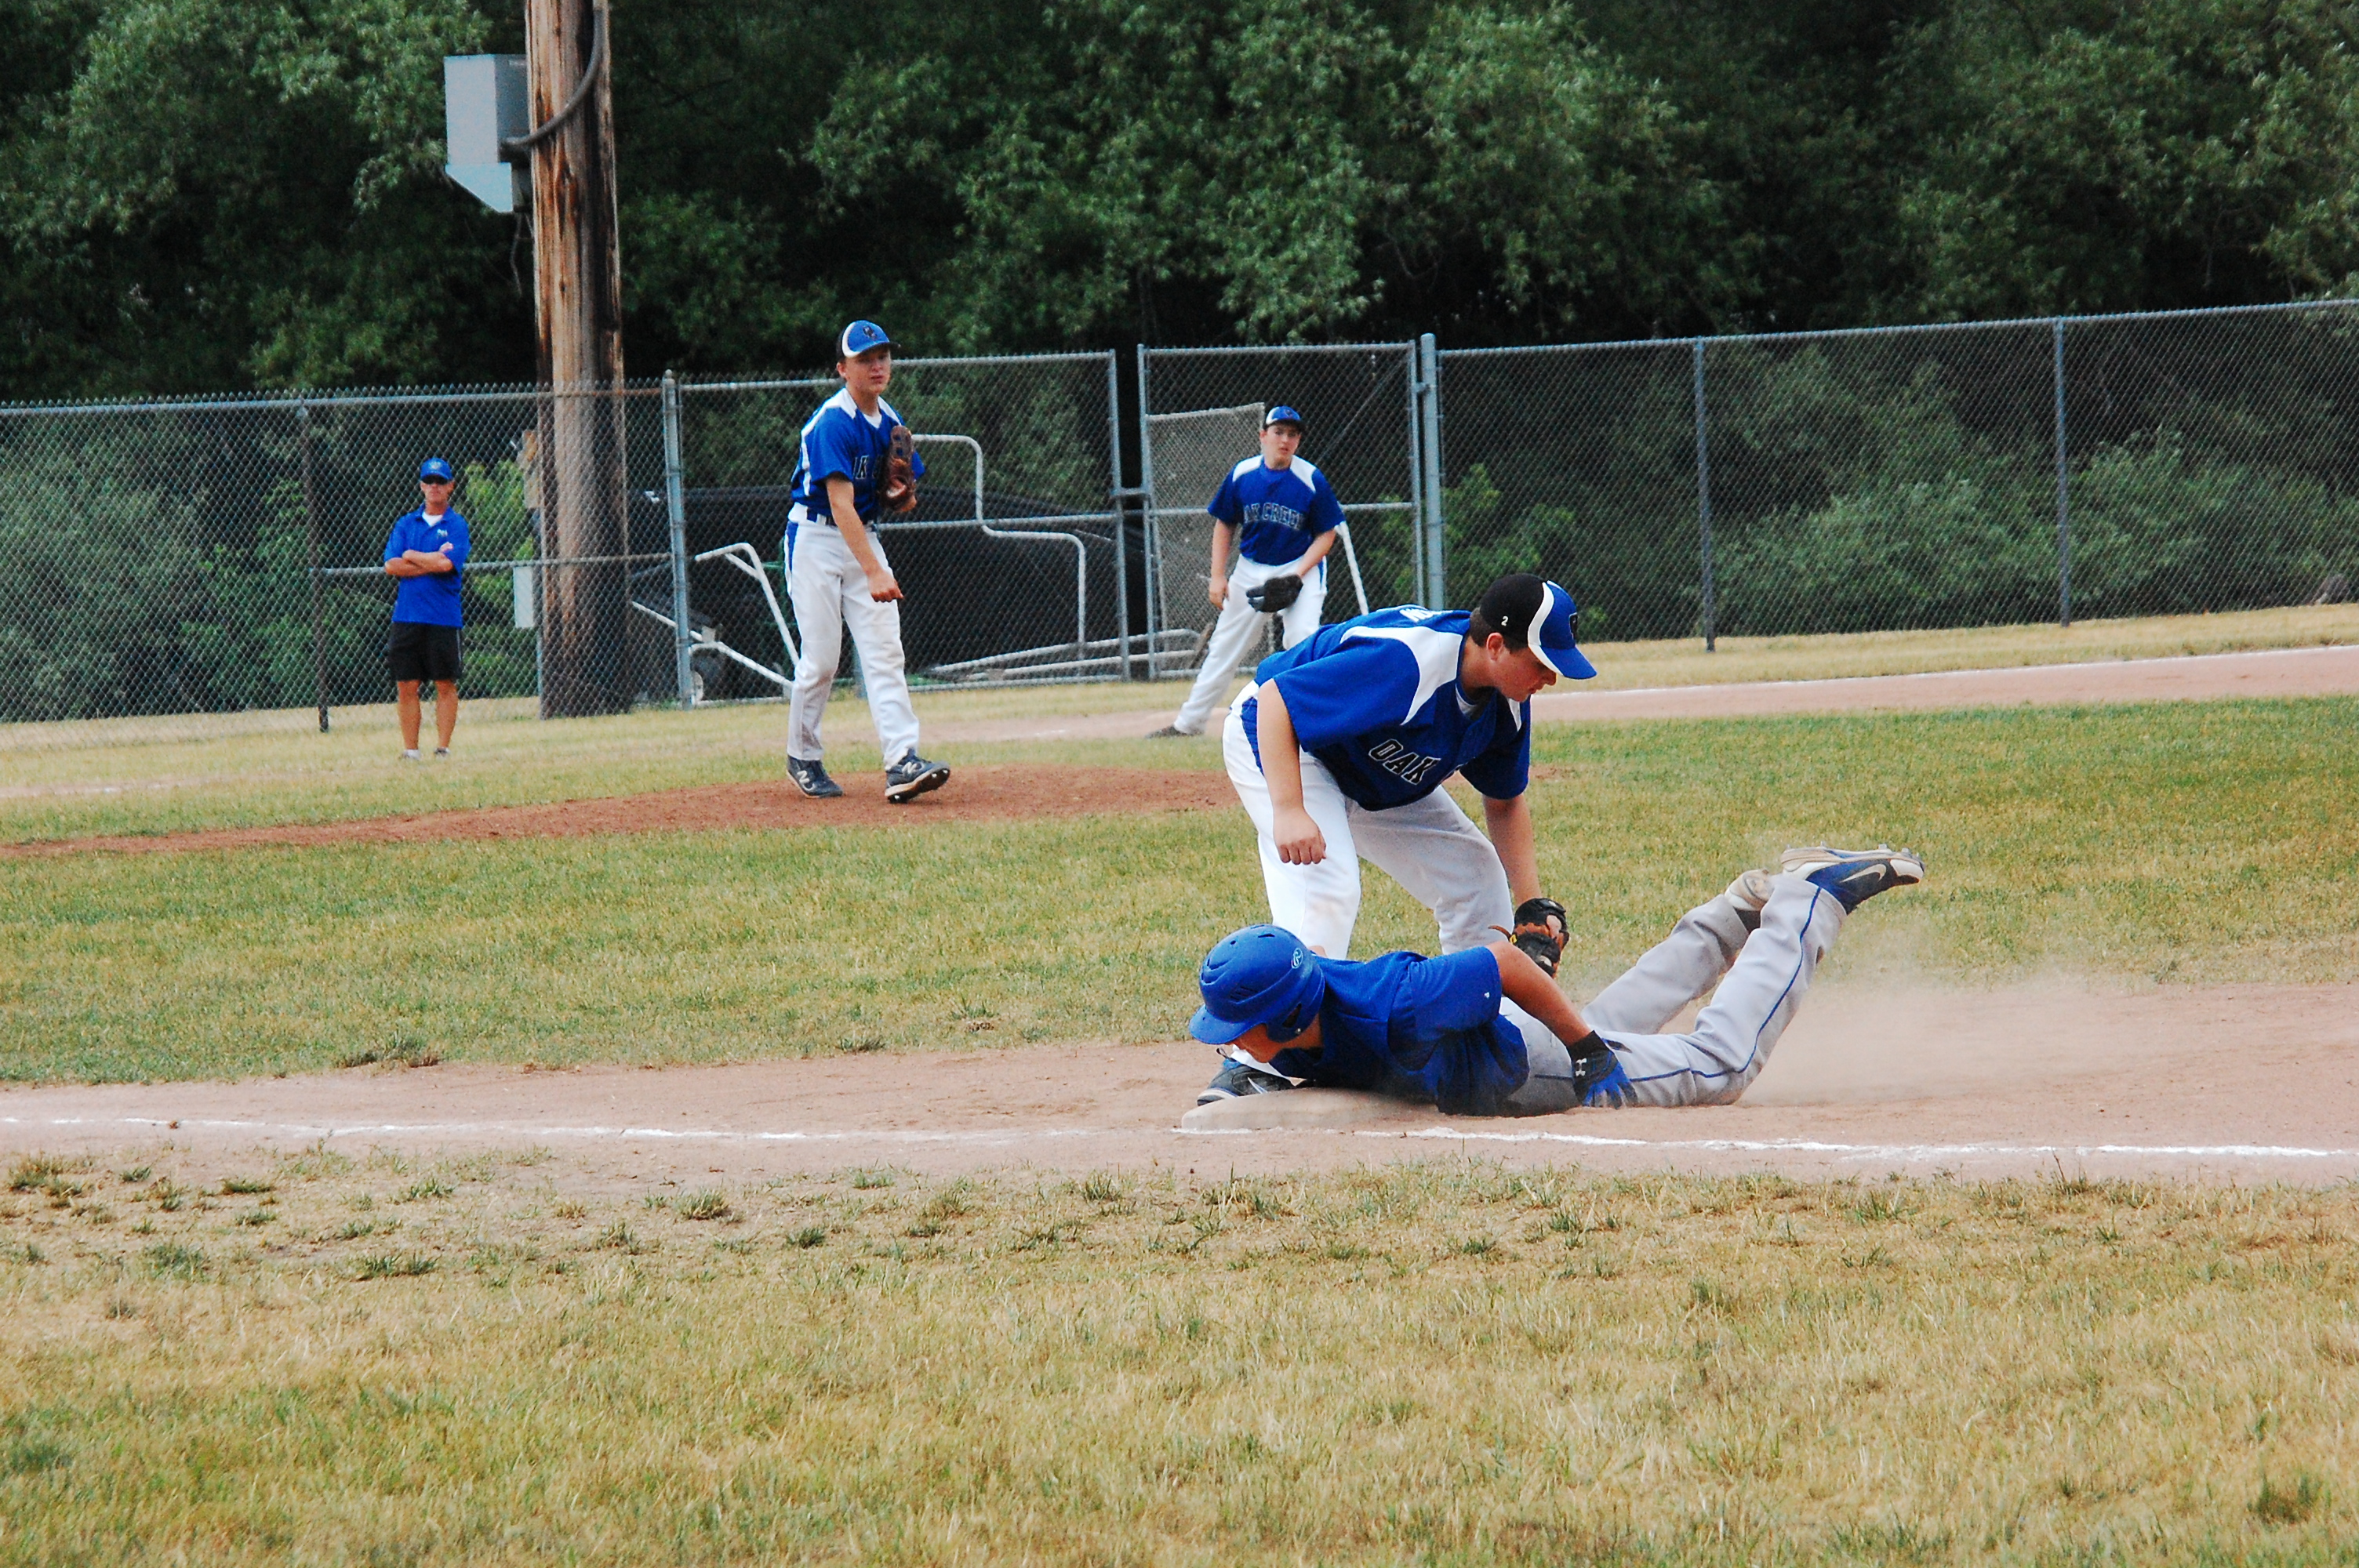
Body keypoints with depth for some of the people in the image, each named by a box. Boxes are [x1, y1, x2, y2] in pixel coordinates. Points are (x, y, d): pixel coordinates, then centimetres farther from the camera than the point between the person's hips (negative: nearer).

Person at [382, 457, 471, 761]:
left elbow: (447, 564, -13)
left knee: (446, 685, 0)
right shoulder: (405, 525, 13)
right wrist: (432, 563, -8)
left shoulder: (457, 525, 3)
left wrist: (412, 556, -1)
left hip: (443, 618, -3)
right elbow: (391, 566, 0)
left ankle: (443, 748, 4)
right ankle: (410, 750, 5)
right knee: (406, 686, 1)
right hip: (407, 616, 3)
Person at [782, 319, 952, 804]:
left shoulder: (891, 423, 5)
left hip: (864, 537, 7)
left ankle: (902, 762, -17)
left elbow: (904, 503, 15)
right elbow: (840, 504, -28)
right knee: (821, 658, -4)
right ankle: (802, 759, 15)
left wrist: (902, 495, -11)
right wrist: (874, 573, -36)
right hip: (816, 540, -6)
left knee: (884, 651, -7)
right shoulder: (833, 422, -19)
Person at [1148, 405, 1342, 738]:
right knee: (1224, 647, 10)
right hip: (1250, 569, 3)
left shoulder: (1312, 480, -15)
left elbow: (1325, 536, -8)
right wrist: (1218, 576, -2)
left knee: (1304, 639, -22)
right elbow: (1224, 526, 5)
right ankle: (1188, 722, 20)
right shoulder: (1242, 474, -7)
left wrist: (1297, 576, -19)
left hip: (1301, 567, -3)